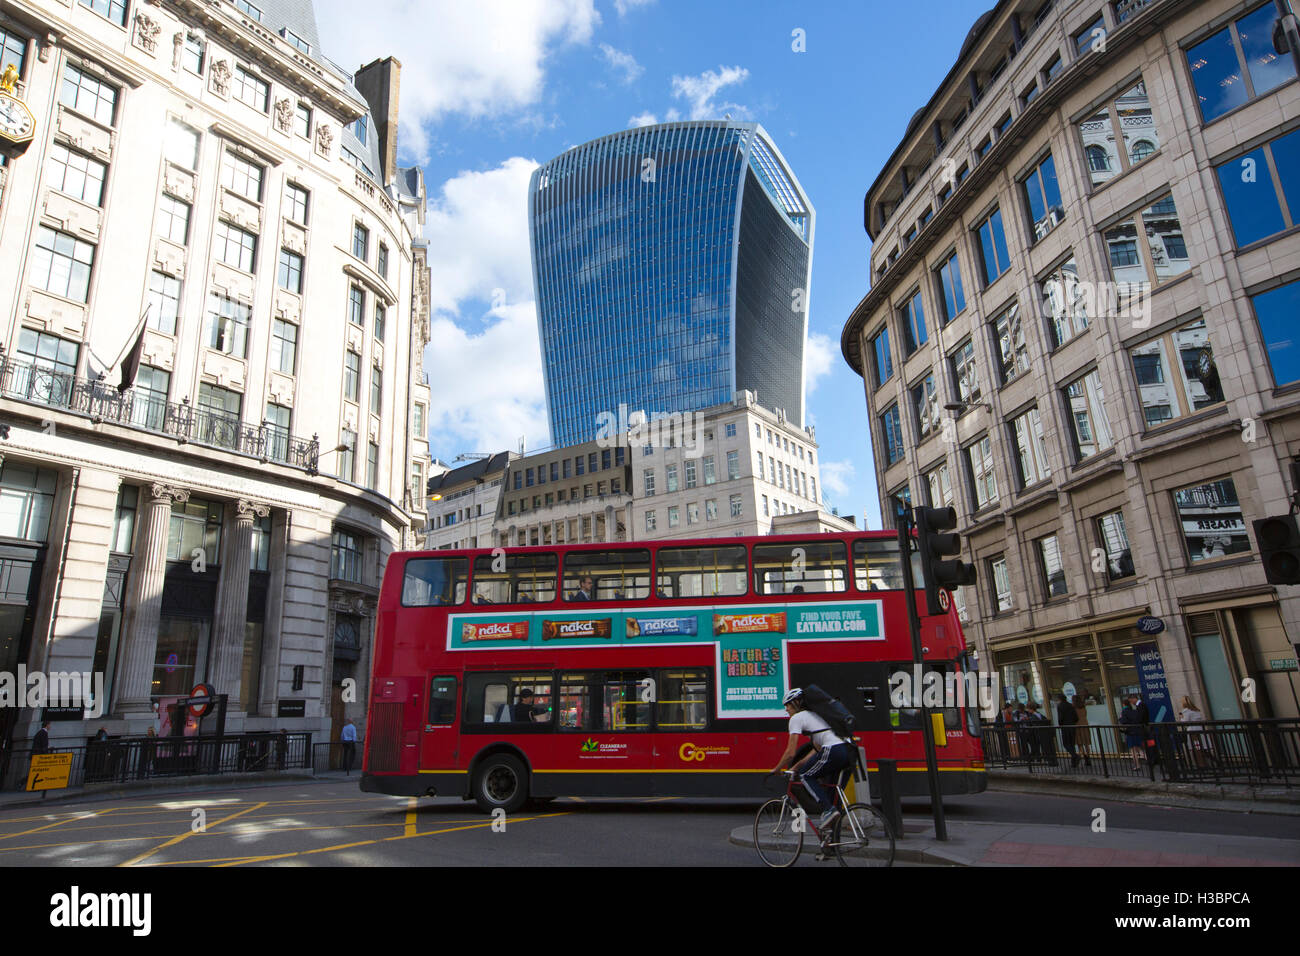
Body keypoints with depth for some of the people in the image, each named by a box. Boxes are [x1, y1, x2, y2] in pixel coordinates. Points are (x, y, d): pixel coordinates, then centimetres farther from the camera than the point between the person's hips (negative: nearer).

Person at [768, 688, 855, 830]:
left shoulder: (796, 718, 6)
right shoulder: (813, 714, 31)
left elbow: (790, 753, 2)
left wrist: (776, 769, 17)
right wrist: (799, 765, 36)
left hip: (834, 750, -8)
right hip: (849, 752, 9)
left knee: (805, 775, 10)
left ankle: (829, 809, -6)